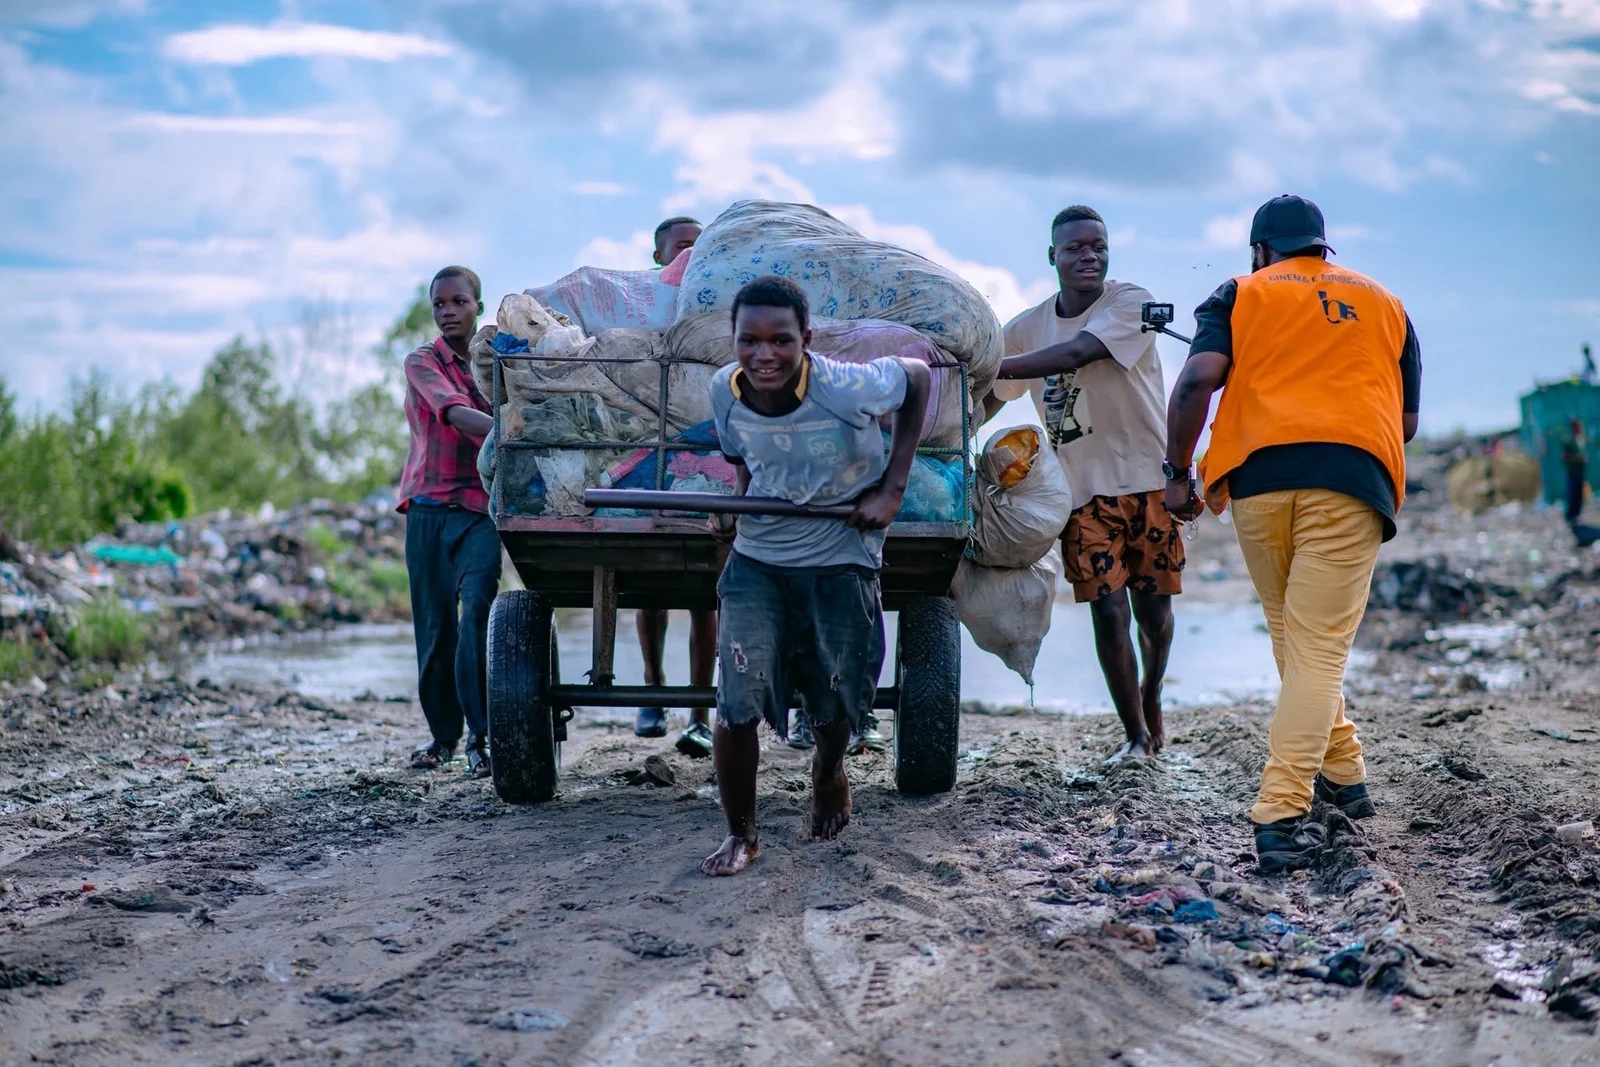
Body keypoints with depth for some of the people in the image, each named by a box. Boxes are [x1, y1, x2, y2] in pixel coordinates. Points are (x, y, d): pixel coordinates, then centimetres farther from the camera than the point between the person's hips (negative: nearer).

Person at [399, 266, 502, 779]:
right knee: (434, 624, 5)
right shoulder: (423, 363, 0)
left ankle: (481, 736, -13)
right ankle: (443, 734, 21)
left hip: (483, 509, 0)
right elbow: (453, 413, -19)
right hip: (431, 509, 0)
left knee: (476, 612, -17)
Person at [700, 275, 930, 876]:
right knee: (737, 706, -10)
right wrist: (744, 495, -1)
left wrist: (892, 488, -8)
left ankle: (828, 770, 47)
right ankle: (740, 835, 10)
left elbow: (917, 378, -5)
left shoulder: (846, 387, -25)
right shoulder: (725, 391, -13)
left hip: (841, 562, -2)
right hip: (755, 561, 2)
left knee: (836, 708, 10)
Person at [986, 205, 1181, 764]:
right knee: (1108, 610, -6)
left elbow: (1076, 354, -26)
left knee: (1153, 609, 7)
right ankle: (1135, 735, 7)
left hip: (1149, 480, -2)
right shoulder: (1026, 328, 4)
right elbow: (985, 401, 10)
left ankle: (1151, 703, 36)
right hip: (1084, 490, 2)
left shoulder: (1131, 302, -10)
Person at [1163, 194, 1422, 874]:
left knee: (1293, 638, 18)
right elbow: (1407, 421, 23)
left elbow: (1198, 379, -2)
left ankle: (1341, 772, 29)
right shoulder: (1384, 304, 24)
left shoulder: (1240, 295, 16)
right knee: (1321, 650, -5)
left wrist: (1177, 472, 5)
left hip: (1258, 473, 0)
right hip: (1353, 479, 0)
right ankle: (1281, 813, -15)